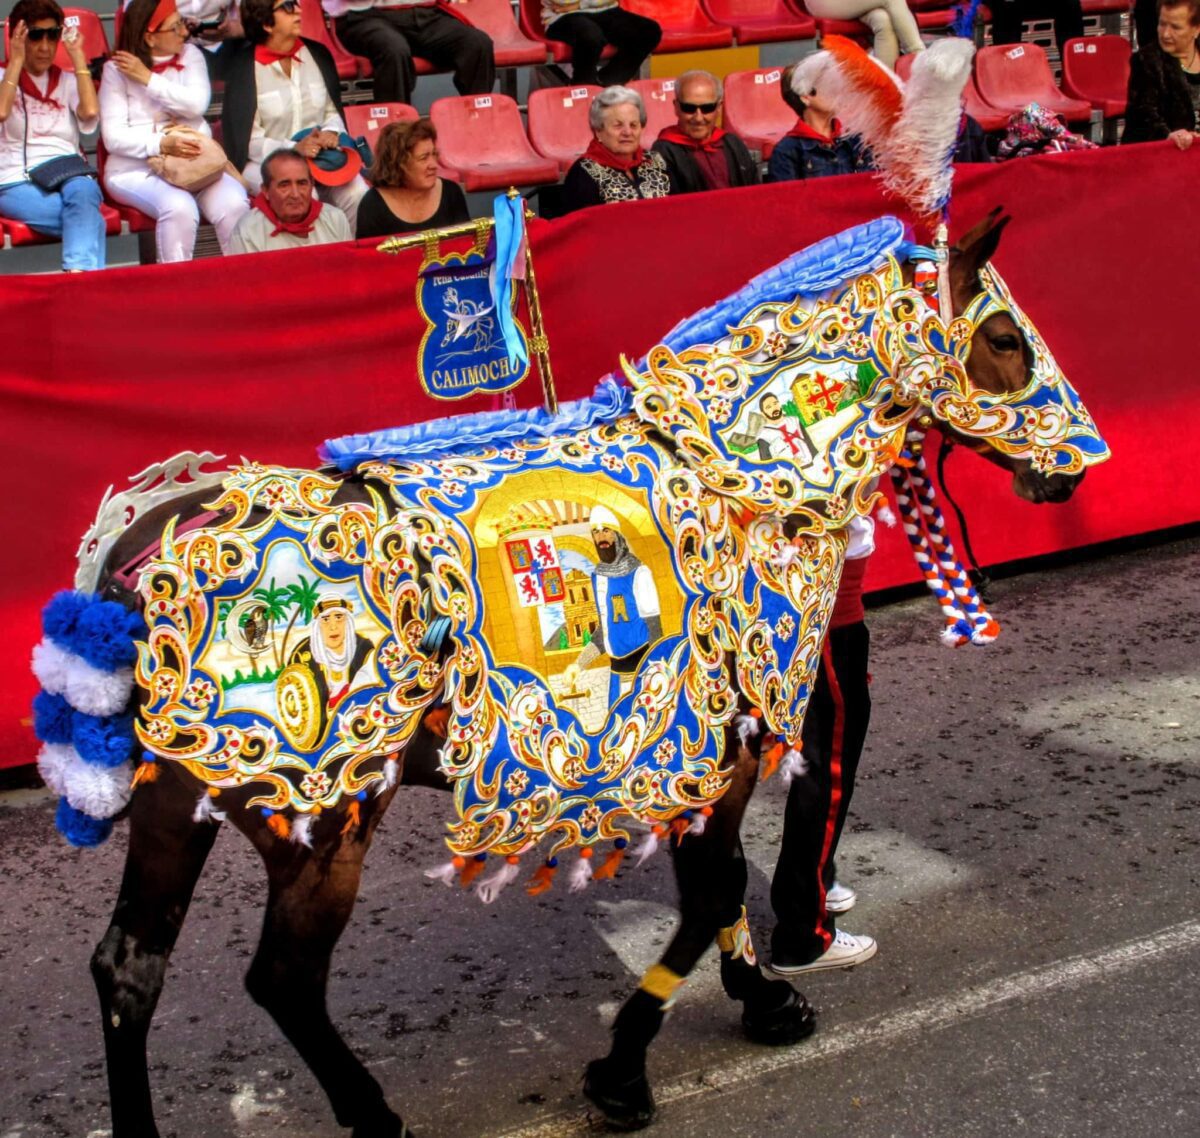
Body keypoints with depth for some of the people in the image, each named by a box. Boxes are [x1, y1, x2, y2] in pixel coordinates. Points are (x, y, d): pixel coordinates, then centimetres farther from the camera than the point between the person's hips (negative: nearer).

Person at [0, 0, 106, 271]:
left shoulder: (67, 81, 20)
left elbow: (90, 111, -3)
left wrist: (77, 56, 3)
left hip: (70, 178, 2)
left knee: (82, 193, -38)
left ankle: (78, 273, -55)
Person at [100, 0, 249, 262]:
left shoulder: (190, 55, 12)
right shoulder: (117, 69, 0)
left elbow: (197, 104, -6)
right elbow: (114, 138, -8)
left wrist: (148, 79, -8)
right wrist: (161, 144, -23)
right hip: (136, 169, -3)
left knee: (234, 204, -27)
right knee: (180, 207, -34)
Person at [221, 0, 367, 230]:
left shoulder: (317, 54, 10)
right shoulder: (243, 66, -5)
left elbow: (333, 112, 17)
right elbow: (248, 140, -7)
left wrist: (331, 132, -7)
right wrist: (292, 149, -21)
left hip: (321, 155, 4)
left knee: (357, 194, -25)